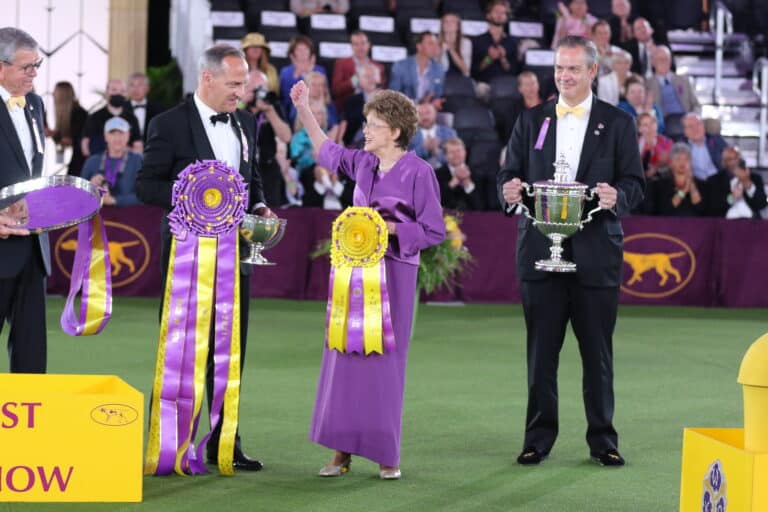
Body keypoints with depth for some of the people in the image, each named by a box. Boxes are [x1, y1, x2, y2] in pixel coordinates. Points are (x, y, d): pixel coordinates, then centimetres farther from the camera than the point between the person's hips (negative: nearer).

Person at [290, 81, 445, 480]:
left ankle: (386, 454, 7)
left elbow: (434, 231, -8)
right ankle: (342, 450, 10)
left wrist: (390, 227, -16)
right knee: (343, 356, 4)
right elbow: (327, 151, 27)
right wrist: (304, 110, 24)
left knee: (384, 360, -2)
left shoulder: (418, 172, -10)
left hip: (392, 274, -5)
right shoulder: (362, 162, 6)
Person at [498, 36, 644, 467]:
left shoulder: (618, 124, 6)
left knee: (597, 351, 3)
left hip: (596, 255, -1)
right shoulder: (532, 121, 12)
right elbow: (510, 175, 9)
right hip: (541, 252, 1)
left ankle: (603, 439, 13)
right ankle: (539, 438, 12)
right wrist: (509, 191, -14)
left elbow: (635, 184, 2)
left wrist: (617, 198, -20)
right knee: (541, 350, 4)